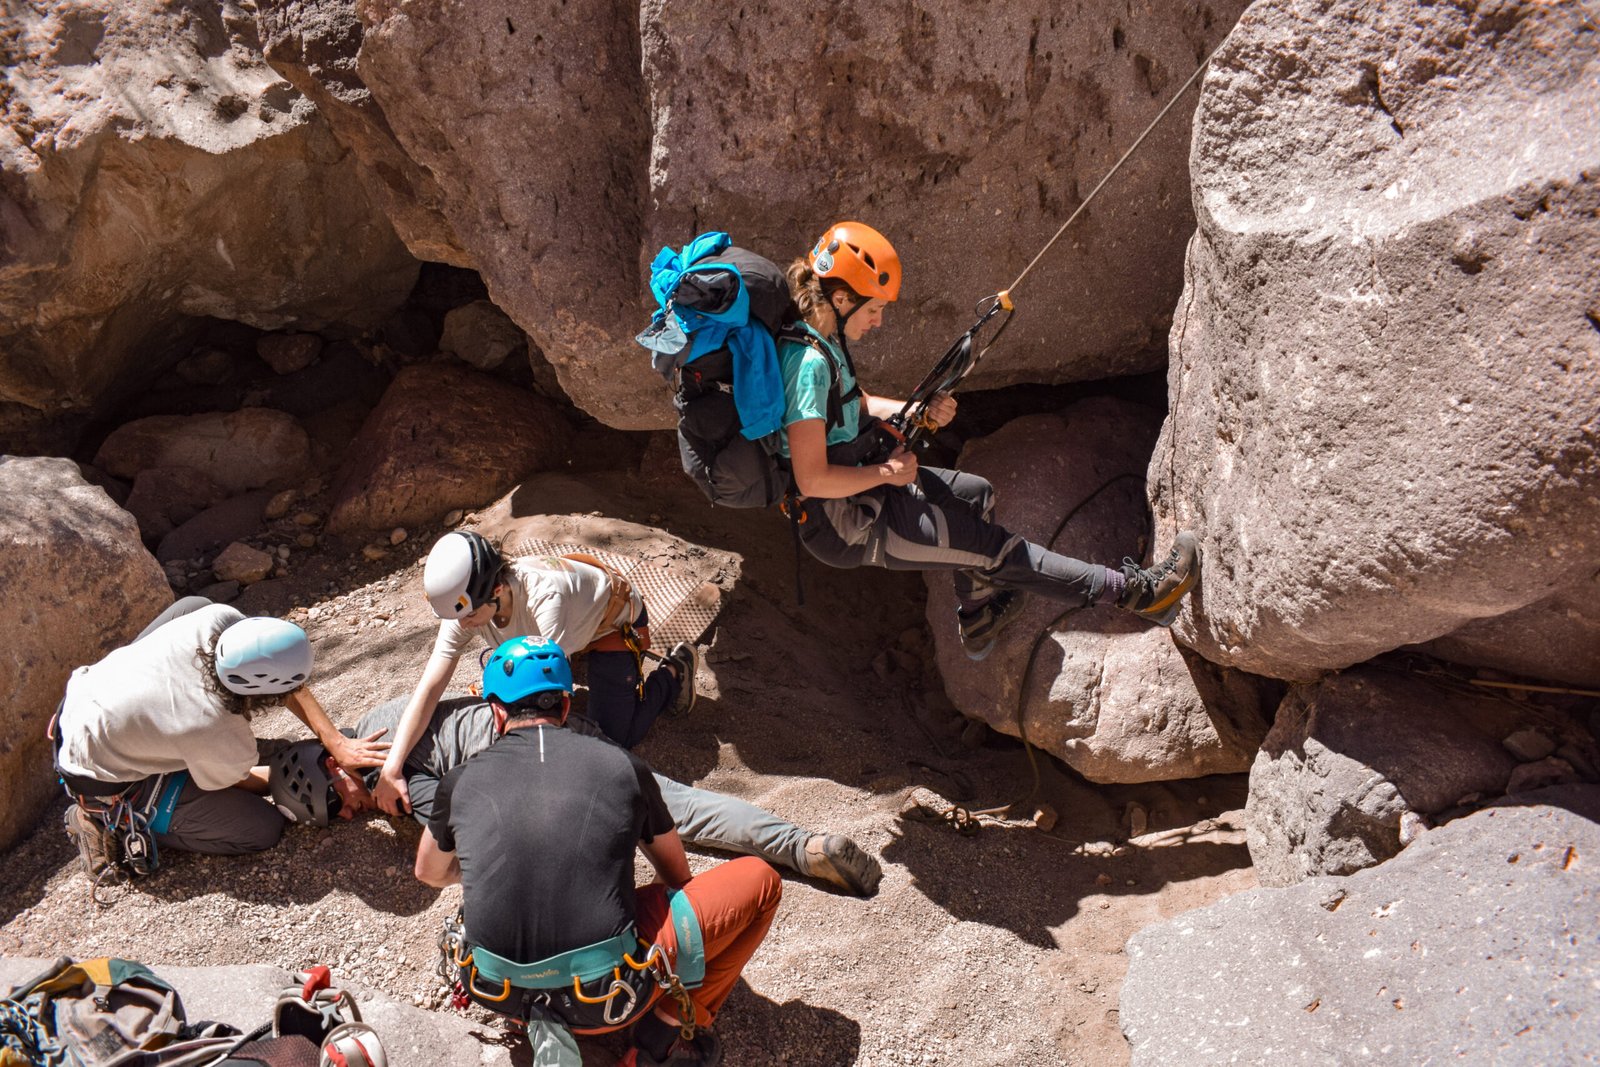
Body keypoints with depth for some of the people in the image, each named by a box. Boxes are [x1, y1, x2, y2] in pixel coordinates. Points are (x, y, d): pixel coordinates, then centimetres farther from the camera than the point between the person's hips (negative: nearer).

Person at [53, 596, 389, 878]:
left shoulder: (219, 620, -26)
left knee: (195, 605, 12)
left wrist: (334, 742, -12)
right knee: (264, 827, -7)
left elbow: (283, 679, -8)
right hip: (104, 784, -6)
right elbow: (238, 780, -7)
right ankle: (117, 823, 0)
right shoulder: (226, 741, -34)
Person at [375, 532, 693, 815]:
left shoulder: (545, 596, -46)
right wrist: (391, 770, -36)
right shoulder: (464, 606, -28)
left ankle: (674, 670, 15)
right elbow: (428, 689, -28)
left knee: (613, 738, -7)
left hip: (614, 623, -6)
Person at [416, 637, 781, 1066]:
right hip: (605, 995, -3)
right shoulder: (622, 766, 1)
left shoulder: (462, 781, 4)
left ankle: (545, 1023, 15)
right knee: (759, 878, 12)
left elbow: (431, 872, 26)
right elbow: (676, 877, 18)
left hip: (499, 993, 4)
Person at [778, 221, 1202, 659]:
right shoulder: (809, 363, -28)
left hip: (861, 482, 10)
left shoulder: (824, 341, 3)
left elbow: (855, 404, 21)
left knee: (976, 493, 22)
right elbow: (812, 480, -30)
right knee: (990, 547, -7)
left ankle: (978, 622, 37)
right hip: (843, 523, -10)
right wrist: (886, 473, -15)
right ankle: (1135, 591, 1)